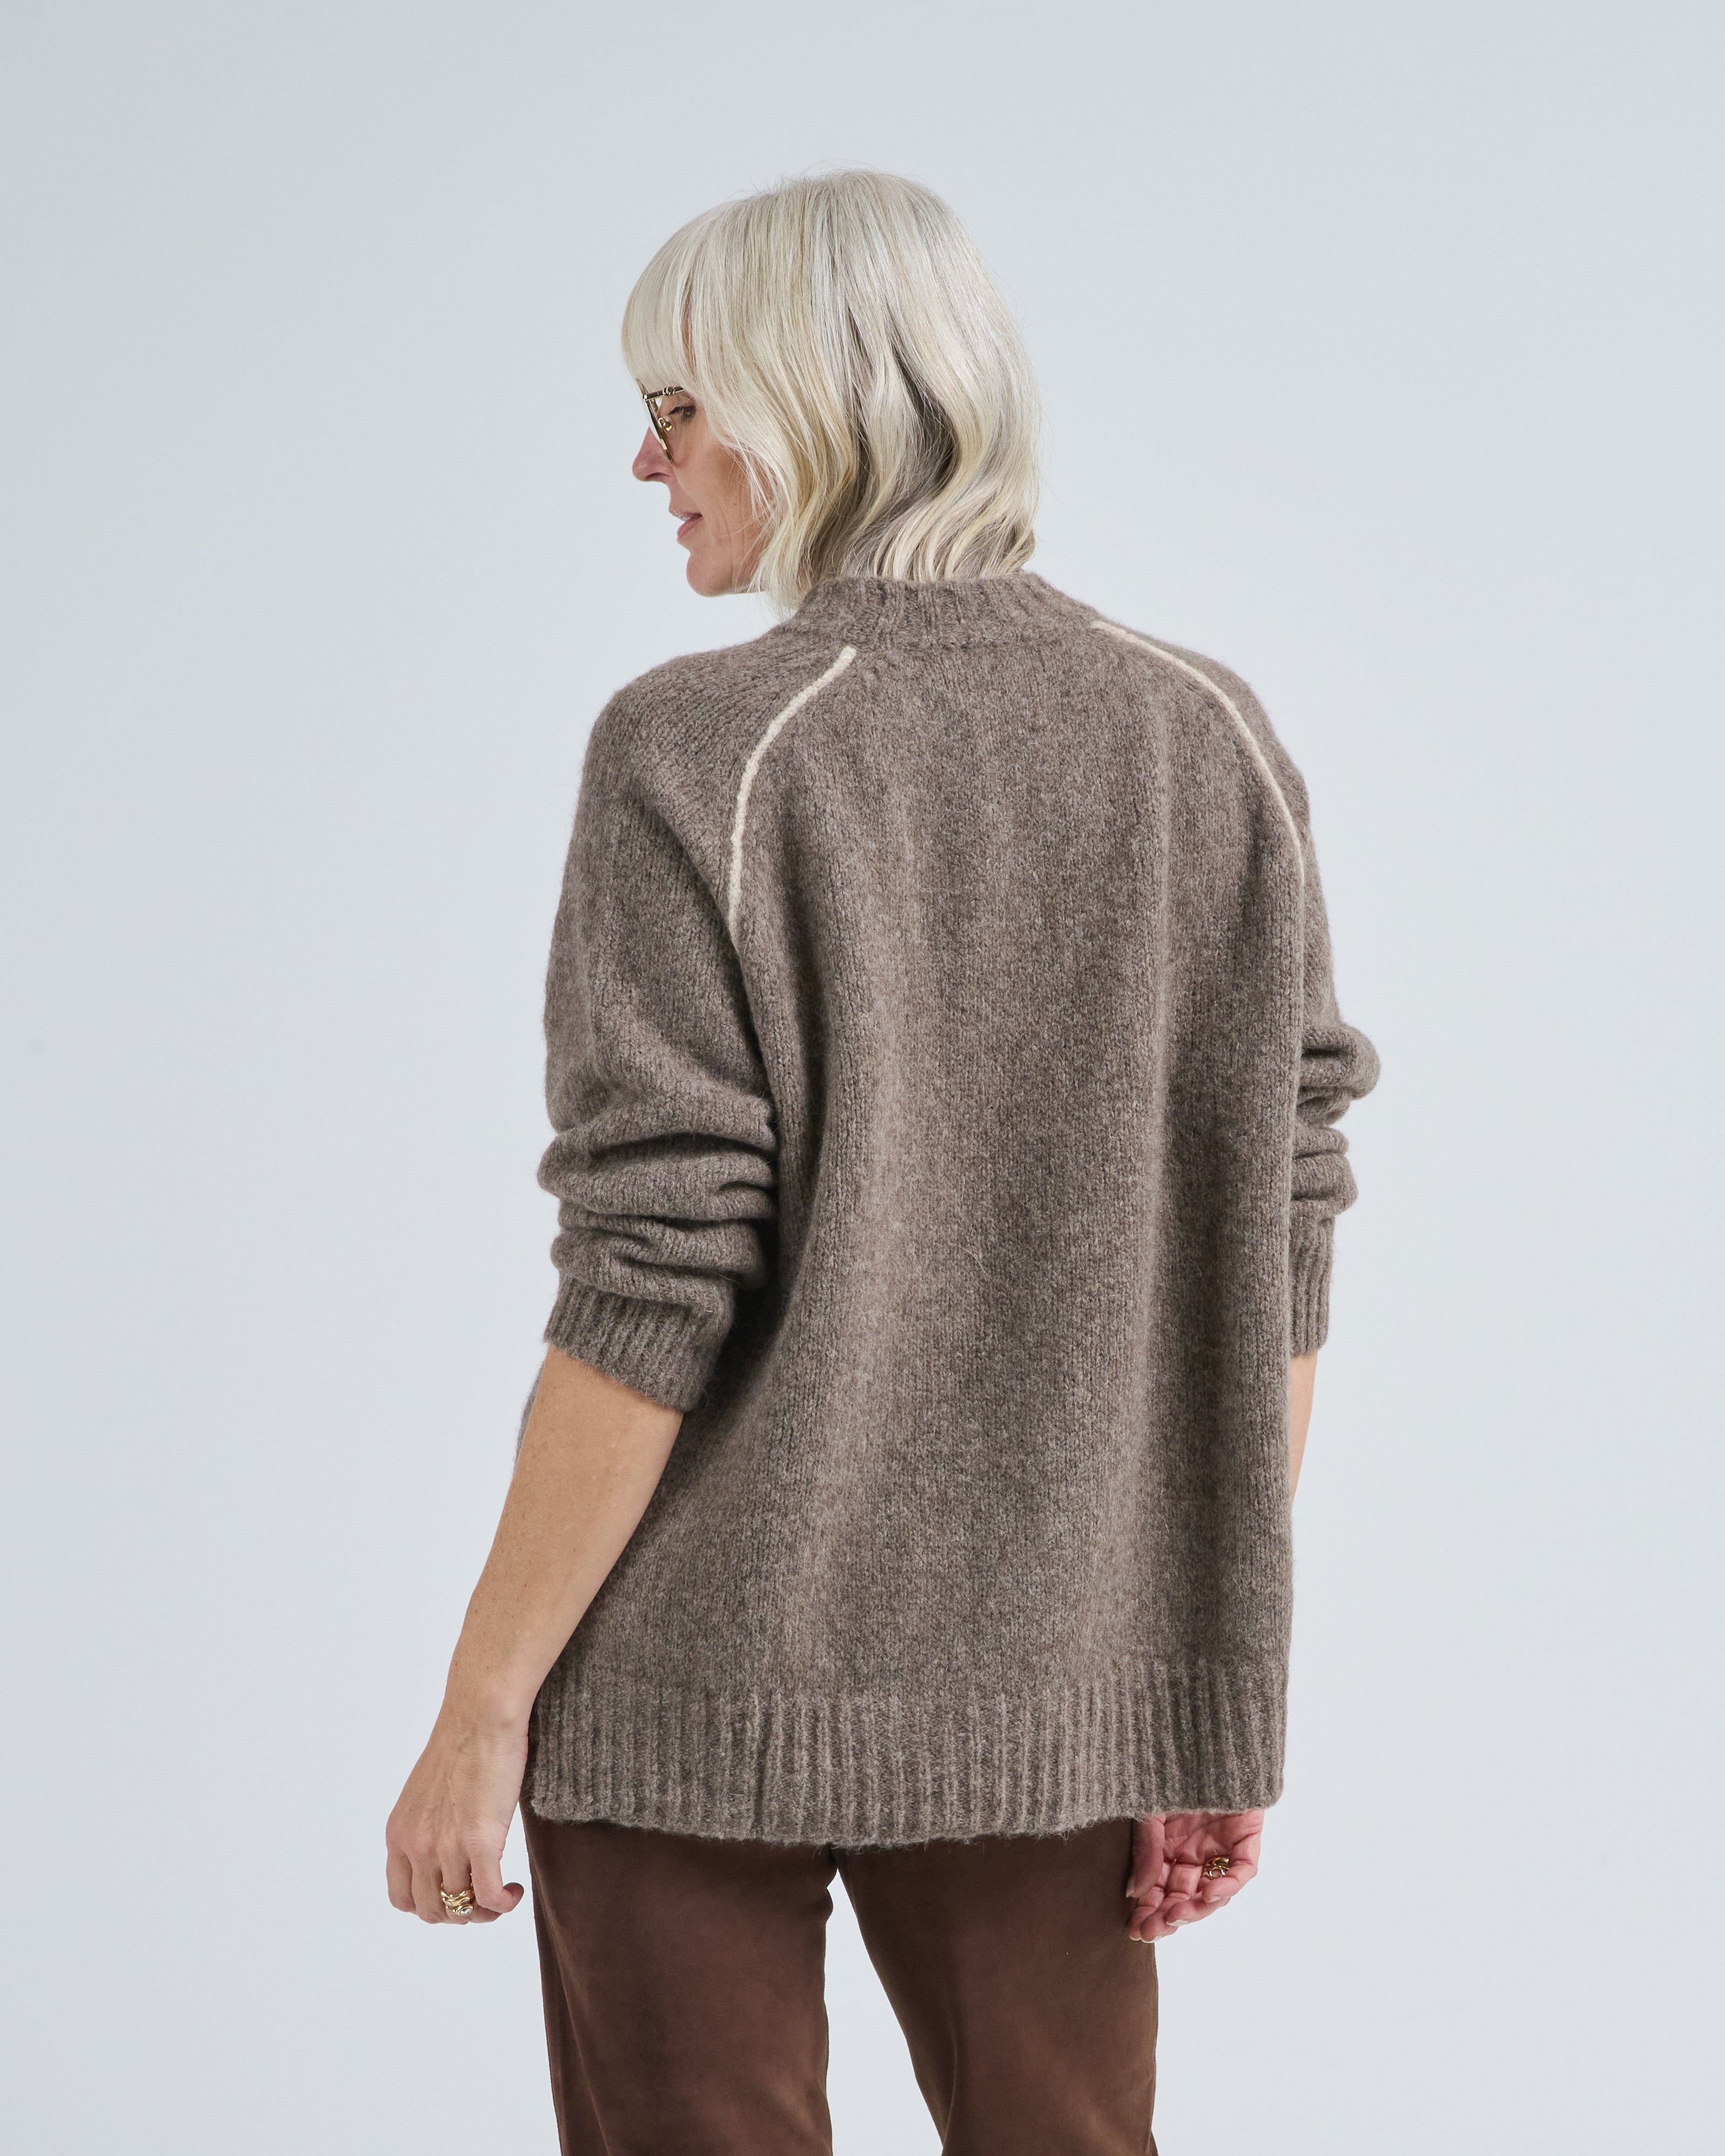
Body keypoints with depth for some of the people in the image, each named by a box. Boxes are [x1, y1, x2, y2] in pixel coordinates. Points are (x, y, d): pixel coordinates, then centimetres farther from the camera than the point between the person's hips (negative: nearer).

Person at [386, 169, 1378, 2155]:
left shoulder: (705, 755, -13)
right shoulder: (1209, 744, 0)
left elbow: (651, 1302, -16)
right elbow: (1272, 1265, 1)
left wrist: (482, 1712, -7)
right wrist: (1223, 1699, 9)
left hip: (708, 1686, -4)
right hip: (1062, 1694, 4)